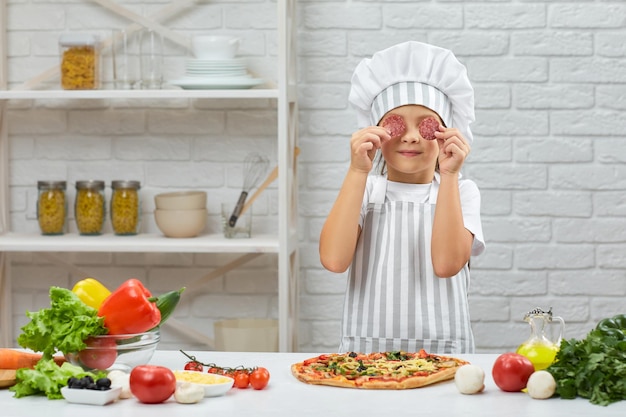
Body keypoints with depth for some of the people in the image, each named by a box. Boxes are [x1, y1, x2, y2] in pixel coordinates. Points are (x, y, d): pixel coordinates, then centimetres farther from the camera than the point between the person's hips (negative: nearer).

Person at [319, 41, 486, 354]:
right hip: (366, 350, 0)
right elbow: (334, 260, -11)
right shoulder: (365, 190, 8)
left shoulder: (461, 192, 7)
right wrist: (357, 171, -12)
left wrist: (449, 176, -12)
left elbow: (447, 263, -11)